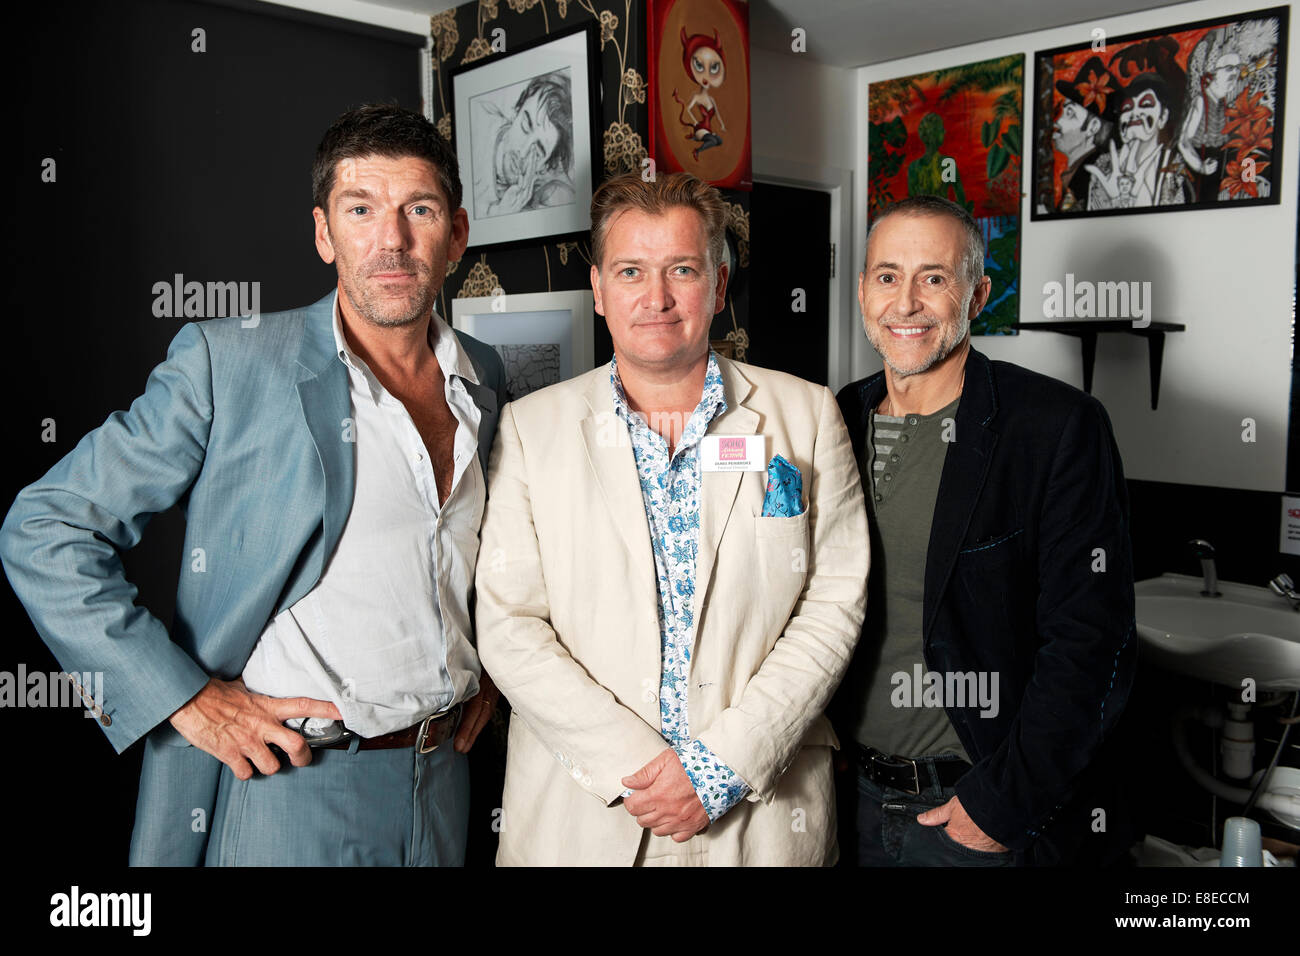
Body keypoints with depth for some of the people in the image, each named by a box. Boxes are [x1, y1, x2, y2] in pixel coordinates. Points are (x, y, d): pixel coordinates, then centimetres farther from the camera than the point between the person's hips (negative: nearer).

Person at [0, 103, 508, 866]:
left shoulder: (486, 378, 3)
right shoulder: (227, 363, -11)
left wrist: (494, 658, 8)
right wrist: (187, 699, -15)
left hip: (444, 777, 5)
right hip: (286, 784, -4)